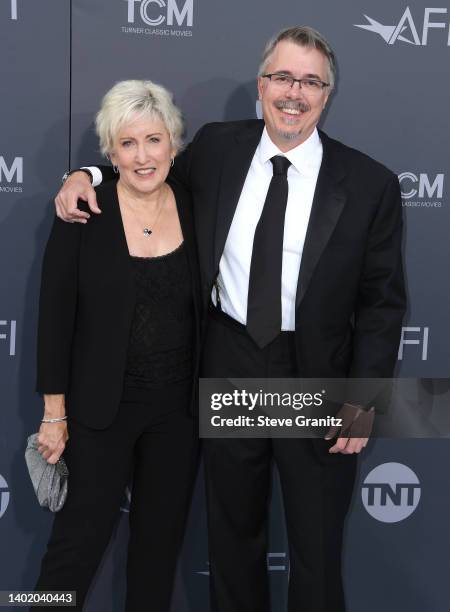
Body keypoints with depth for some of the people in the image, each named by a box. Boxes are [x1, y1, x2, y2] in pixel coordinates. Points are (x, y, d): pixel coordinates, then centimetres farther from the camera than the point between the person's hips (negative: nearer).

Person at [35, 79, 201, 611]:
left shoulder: (195, 209, -1)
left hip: (179, 407, 4)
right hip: (102, 406, -3)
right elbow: (55, 315, -8)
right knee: (79, 538, 4)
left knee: (161, 538, 16)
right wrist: (54, 412, -7)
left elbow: (205, 306, 6)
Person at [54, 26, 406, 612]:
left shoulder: (370, 184, -9)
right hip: (230, 366, 3)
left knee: (317, 549, 13)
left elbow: (382, 301, -5)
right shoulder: (217, 147, -2)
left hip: (317, 376, -2)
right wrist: (89, 175, -2)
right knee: (232, 531, 21)